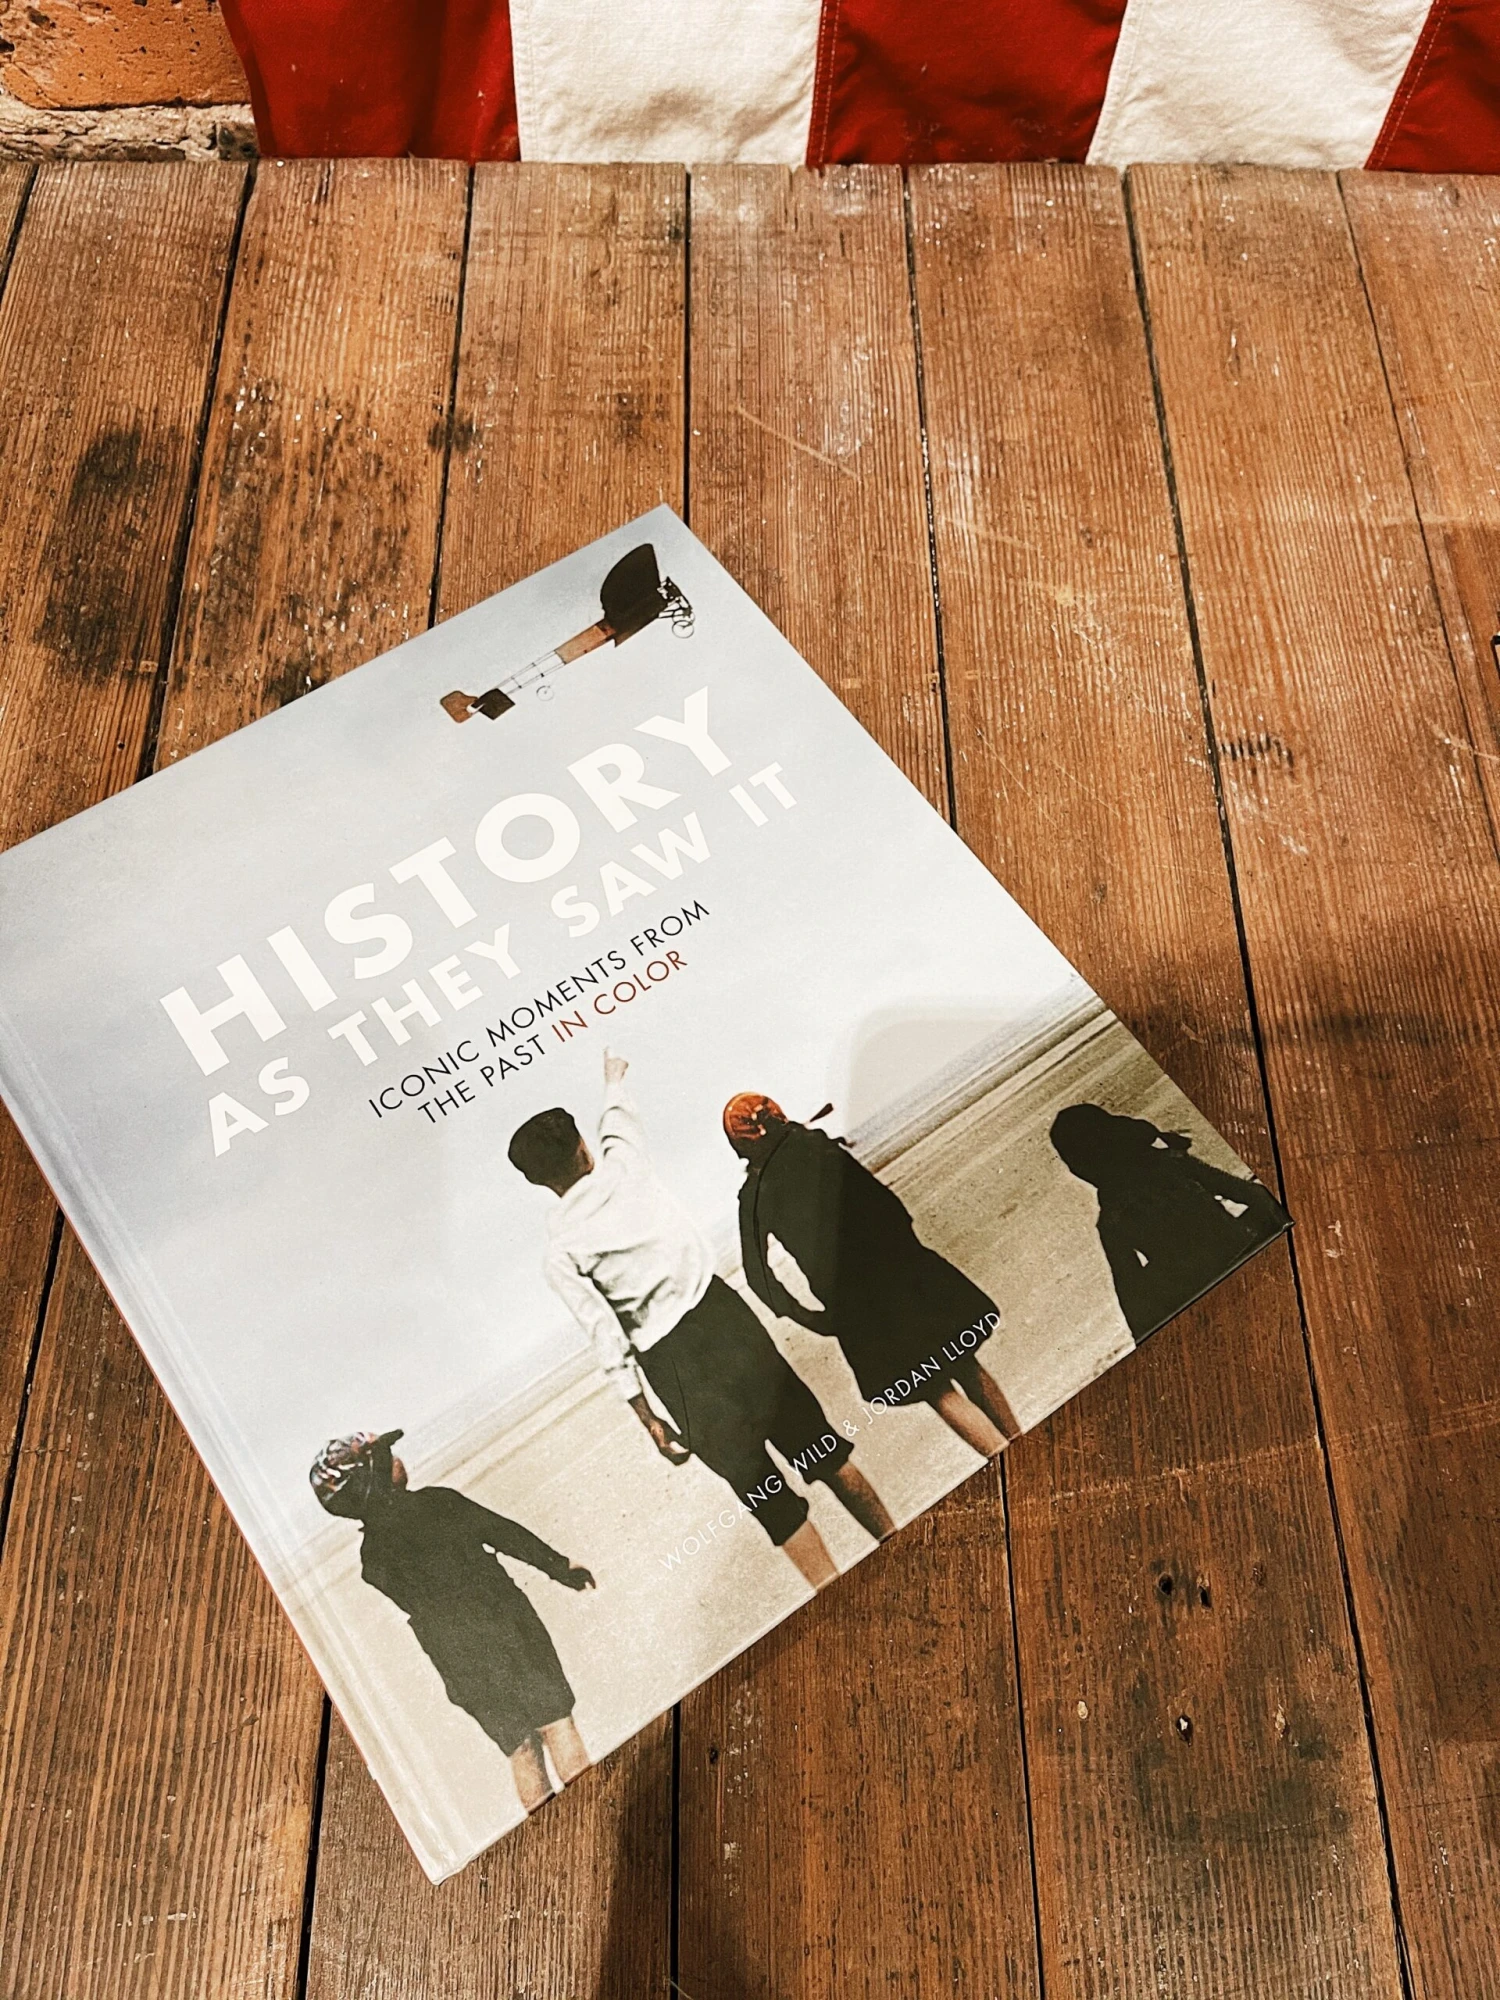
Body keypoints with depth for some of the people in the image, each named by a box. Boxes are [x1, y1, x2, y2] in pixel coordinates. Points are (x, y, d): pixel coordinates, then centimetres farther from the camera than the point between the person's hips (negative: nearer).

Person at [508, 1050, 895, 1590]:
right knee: (815, 1438, 17)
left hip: (673, 1364, -3)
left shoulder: (561, 1253, -8)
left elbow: (609, 1341, -9)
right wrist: (614, 1080, 44)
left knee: (759, 1486, 7)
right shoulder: (625, 1167, -2)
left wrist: (648, 1417, 1)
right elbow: (617, 1119, 22)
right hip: (723, 1318, 3)